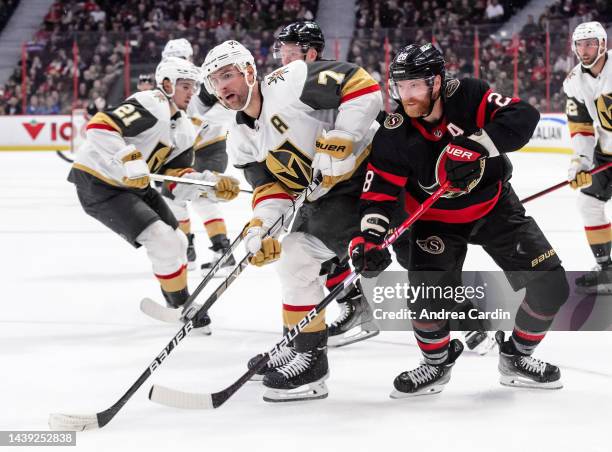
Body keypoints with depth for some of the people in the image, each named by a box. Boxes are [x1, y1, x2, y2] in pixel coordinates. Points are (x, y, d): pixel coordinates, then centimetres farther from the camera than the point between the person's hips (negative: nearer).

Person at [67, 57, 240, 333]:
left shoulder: (184, 130, 10)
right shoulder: (151, 105, -19)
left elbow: (178, 181, 5)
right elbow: (100, 126, -30)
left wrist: (214, 184, -10)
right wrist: (129, 161, -37)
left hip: (133, 185, 10)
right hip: (98, 184, -10)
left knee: (177, 242, 14)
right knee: (163, 240, -15)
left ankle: (178, 305, 35)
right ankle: (182, 307, 2)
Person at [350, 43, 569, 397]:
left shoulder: (468, 96, -22)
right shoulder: (394, 136, -19)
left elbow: (523, 117, -33)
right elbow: (379, 191, -16)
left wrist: (474, 145, -45)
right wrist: (369, 236, -33)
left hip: (495, 205, 1)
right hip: (436, 218, -1)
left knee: (550, 284, -5)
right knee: (429, 287, -22)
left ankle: (516, 357, 17)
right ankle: (437, 362, 6)